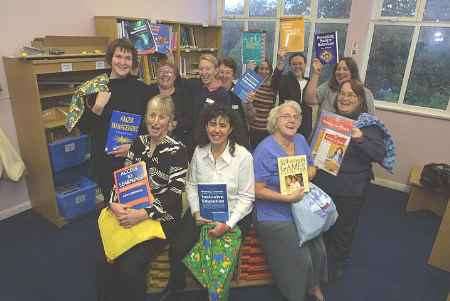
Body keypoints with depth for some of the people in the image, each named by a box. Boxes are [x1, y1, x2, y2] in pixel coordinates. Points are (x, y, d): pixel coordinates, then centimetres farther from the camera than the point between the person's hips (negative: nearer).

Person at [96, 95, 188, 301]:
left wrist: (143, 214, -22)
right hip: (130, 212, 5)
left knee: (130, 266, -18)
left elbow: (174, 195, -13)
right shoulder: (139, 142, 7)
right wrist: (114, 203, -9)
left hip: (161, 218, -4)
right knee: (105, 260, -11)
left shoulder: (177, 150, -10)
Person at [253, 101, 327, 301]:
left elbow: (312, 168, 14)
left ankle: (314, 285, 38)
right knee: (300, 260, -4)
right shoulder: (265, 150, -18)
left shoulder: (301, 140, 3)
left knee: (318, 250, 6)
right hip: (276, 217, -6)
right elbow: (257, 190, -19)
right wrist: (288, 198, -24)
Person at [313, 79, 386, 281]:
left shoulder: (369, 124, -10)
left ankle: (334, 268, 39)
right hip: (322, 184, 5)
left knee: (342, 231, 15)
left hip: (350, 190, -4)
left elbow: (380, 155, -18)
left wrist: (361, 139, -32)